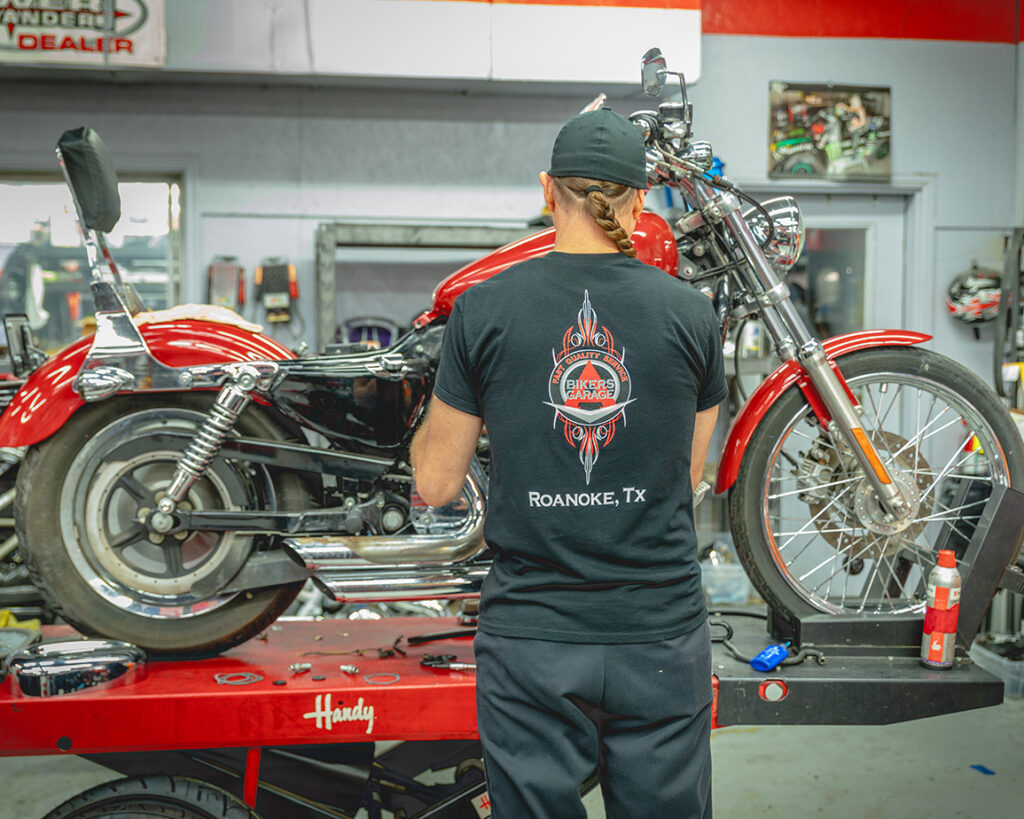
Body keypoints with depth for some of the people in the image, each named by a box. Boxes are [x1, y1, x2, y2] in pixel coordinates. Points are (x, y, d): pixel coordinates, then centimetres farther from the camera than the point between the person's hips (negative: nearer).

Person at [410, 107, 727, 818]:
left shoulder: (482, 310, -7)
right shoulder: (691, 312, -4)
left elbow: (437, 484, -1)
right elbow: (690, 475, 8)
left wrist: (432, 415, 18)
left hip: (530, 640, -1)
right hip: (662, 636, 1)